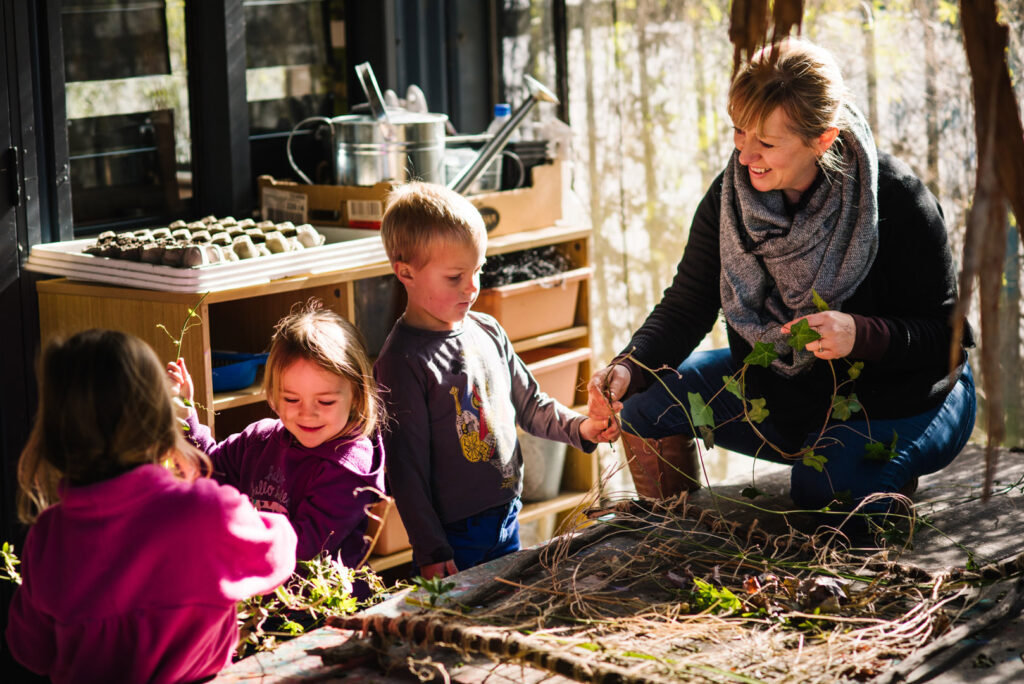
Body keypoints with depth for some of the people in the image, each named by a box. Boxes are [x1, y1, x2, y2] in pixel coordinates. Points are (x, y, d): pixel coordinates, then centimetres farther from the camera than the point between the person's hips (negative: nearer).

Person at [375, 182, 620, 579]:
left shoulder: (487, 332, 6)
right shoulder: (402, 362, -16)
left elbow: (529, 404, 19)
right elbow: (406, 468, -16)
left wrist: (579, 427, 1)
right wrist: (431, 551, -17)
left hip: (506, 520, 7)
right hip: (453, 536, -7)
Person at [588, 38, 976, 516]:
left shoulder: (898, 203, -25)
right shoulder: (730, 195, -11)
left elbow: (945, 333, -19)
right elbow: (687, 306, -10)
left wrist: (859, 334, -38)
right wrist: (628, 368, -29)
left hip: (904, 405, -5)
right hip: (786, 394, 6)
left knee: (820, 487, -34)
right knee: (647, 398, -7)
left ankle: (890, 475, 3)